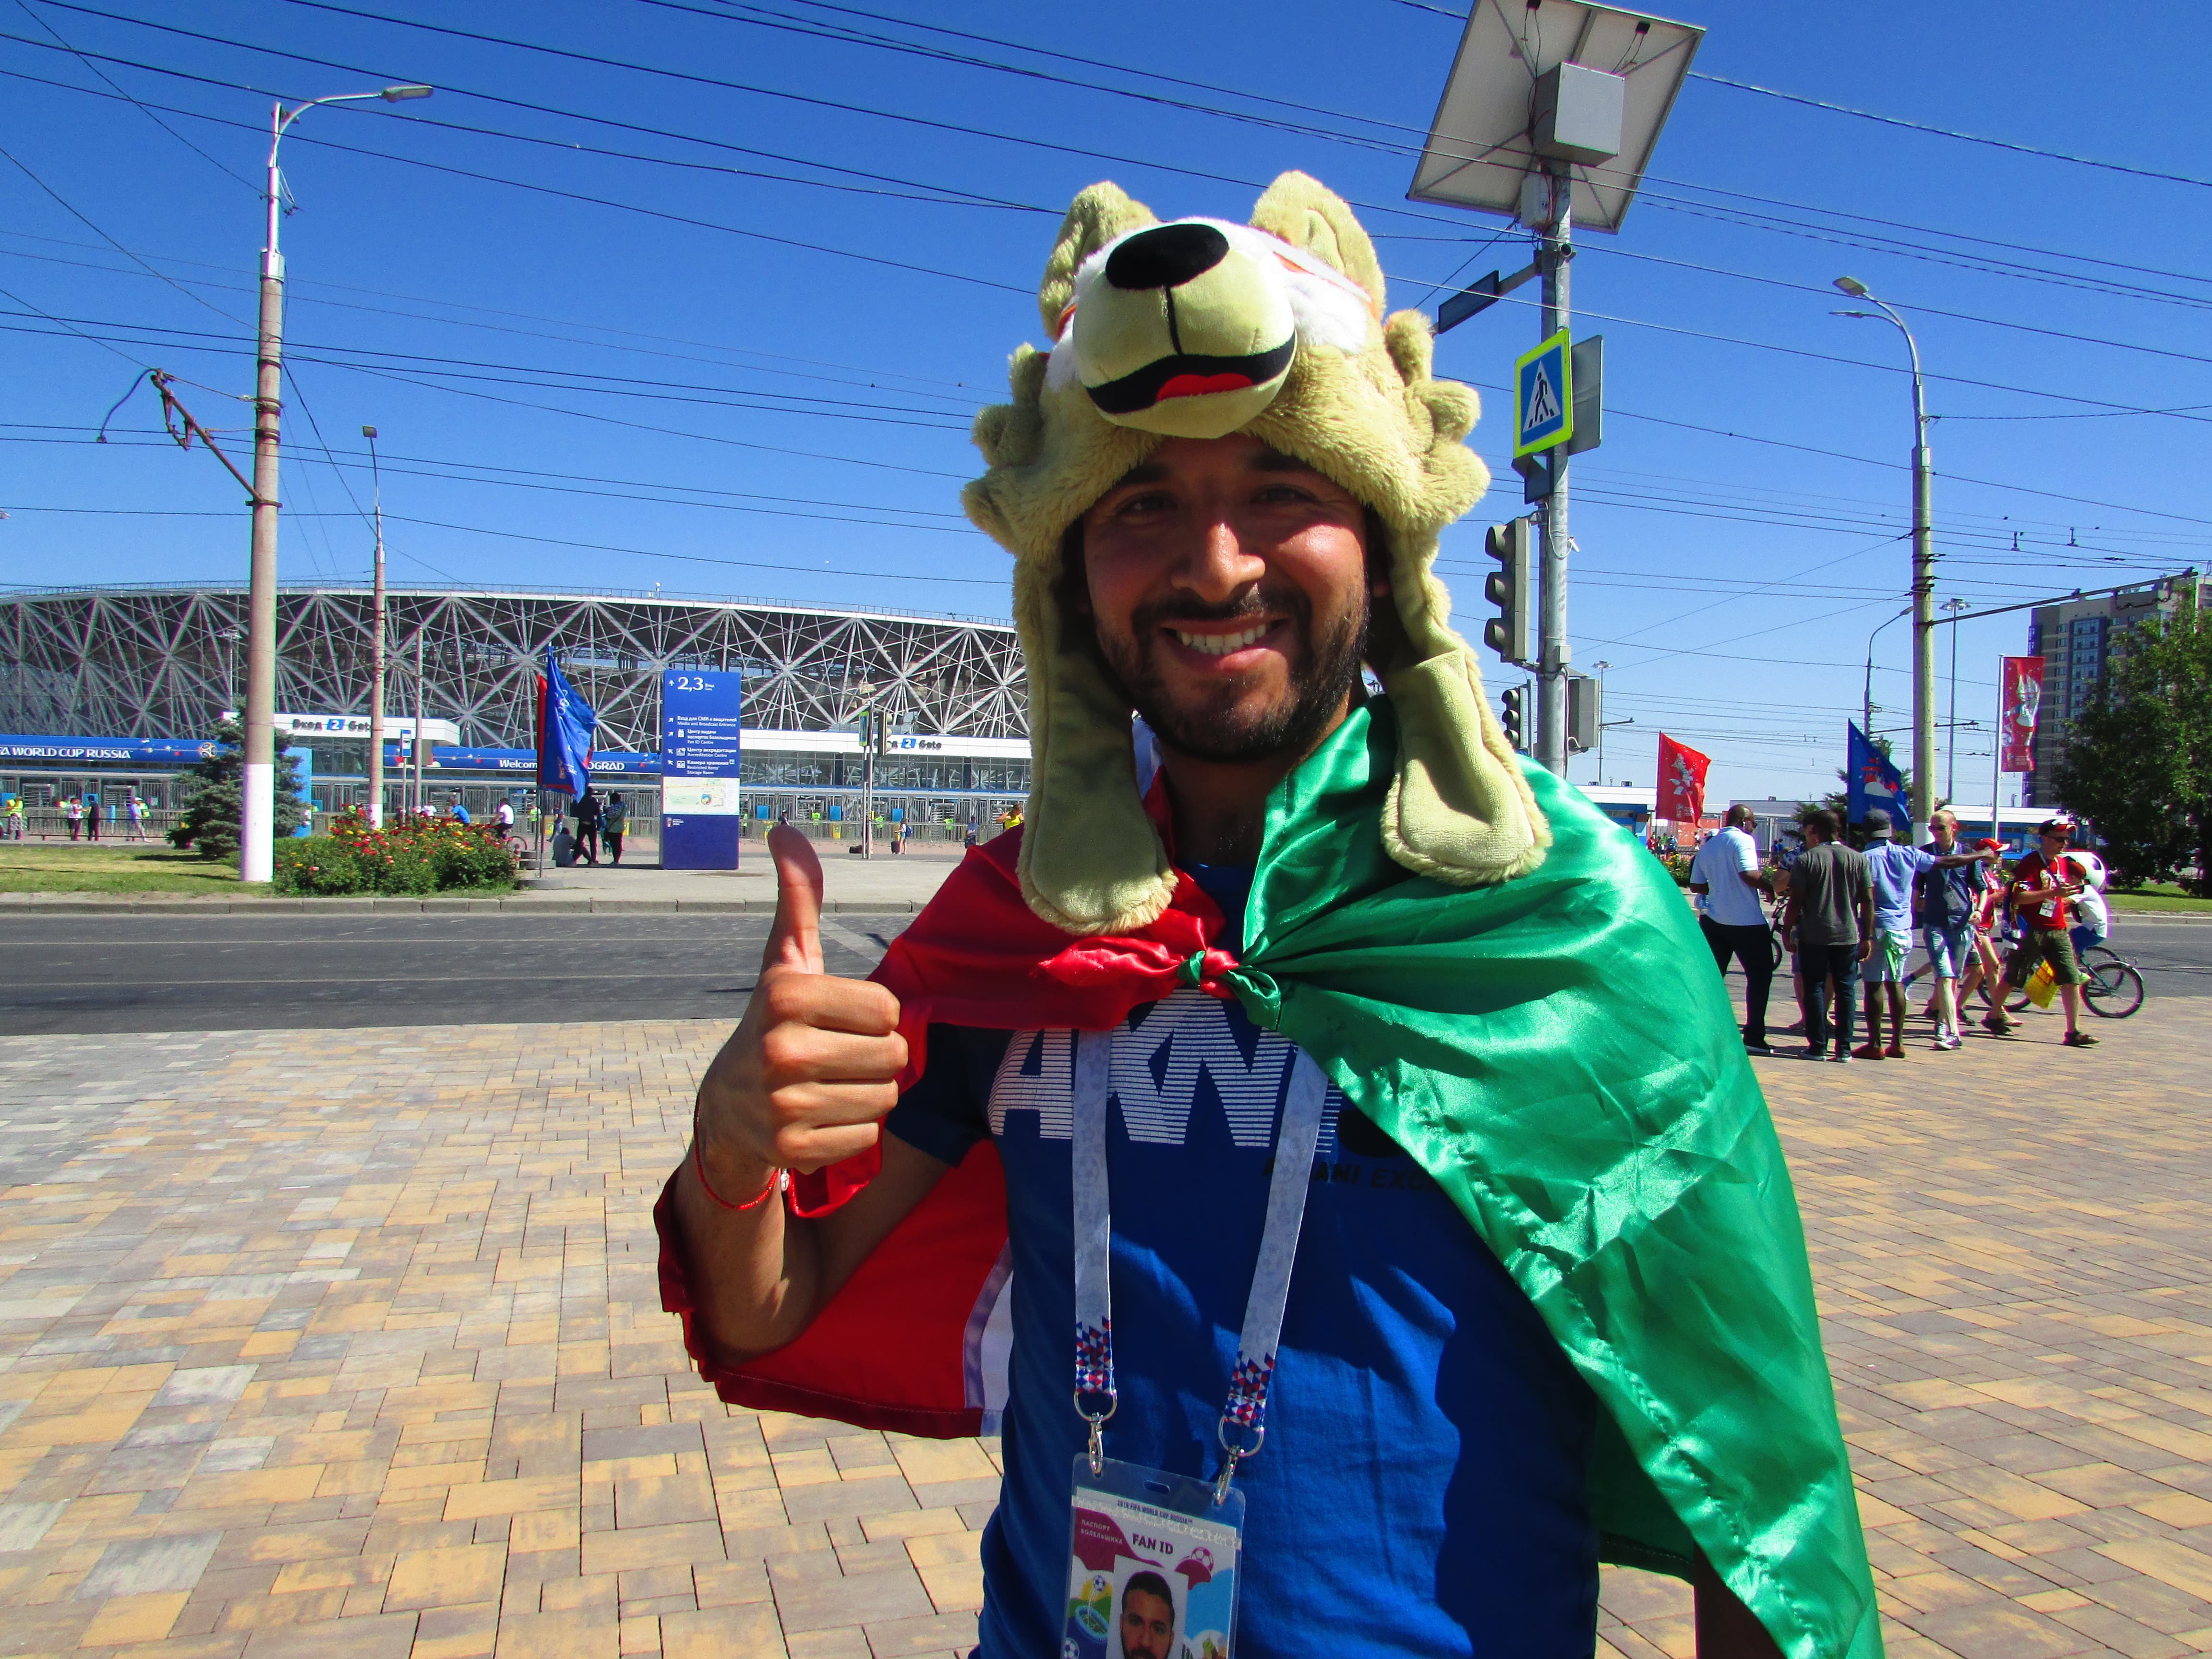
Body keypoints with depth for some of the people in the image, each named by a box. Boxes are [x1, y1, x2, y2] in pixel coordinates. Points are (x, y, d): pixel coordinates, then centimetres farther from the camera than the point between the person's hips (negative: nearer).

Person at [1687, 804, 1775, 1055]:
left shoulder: (1707, 847, 12)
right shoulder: (1743, 840, -9)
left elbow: (1696, 886, 12)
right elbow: (1749, 874, -23)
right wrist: (1770, 887, -7)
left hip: (1714, 921, 6)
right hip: (1747, 921, -6)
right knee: (1759, 975, 5)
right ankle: (1754, 1037, 2)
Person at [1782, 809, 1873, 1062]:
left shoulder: (1807, 859, -6)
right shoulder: (1858, 859, 3)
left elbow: (1796, 902, -9)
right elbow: (1868, 901, 1)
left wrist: (1787, 931, 1)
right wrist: (1868, 937, 7)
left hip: (1813, 936, -2)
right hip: (1848, 935, 3)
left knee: (1815, 989, 5)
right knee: (1846, 990, 8)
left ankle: (1818, 1046, 4)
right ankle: (1844, 1049, 6)